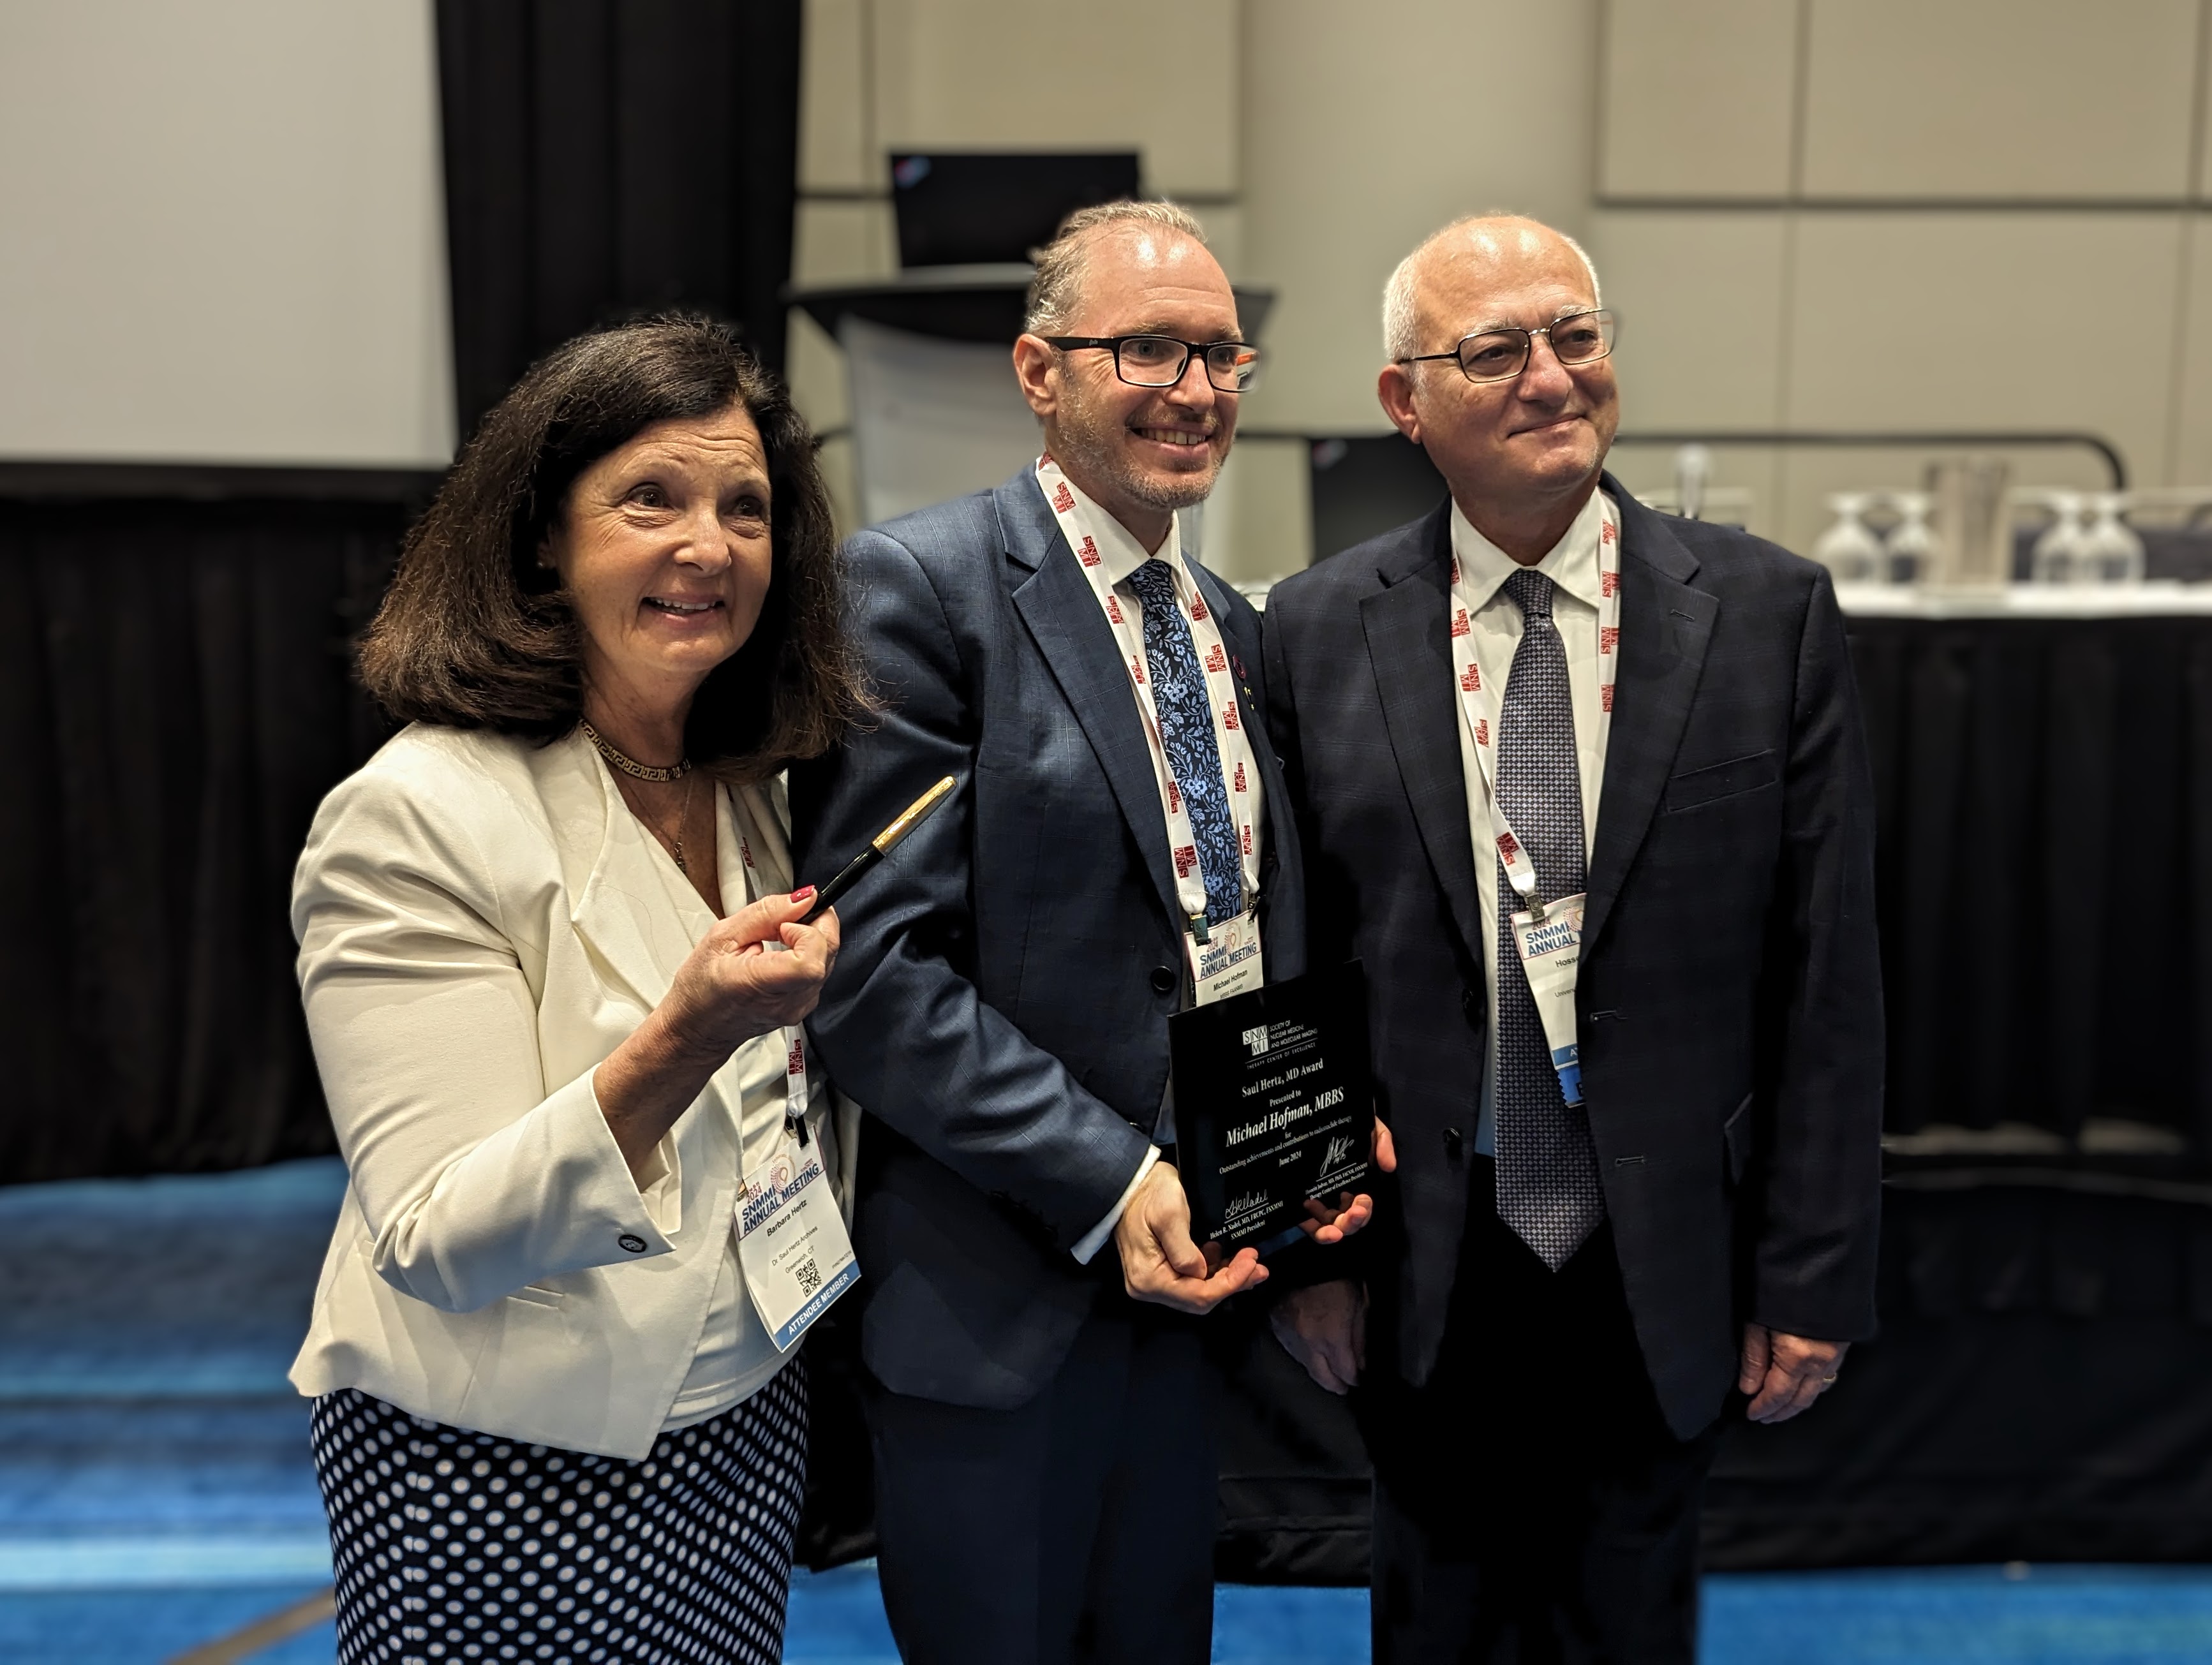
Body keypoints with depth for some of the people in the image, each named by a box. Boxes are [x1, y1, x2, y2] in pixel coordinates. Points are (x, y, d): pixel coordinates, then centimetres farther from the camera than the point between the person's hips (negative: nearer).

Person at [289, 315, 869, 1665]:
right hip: (507, 1471, -6)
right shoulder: (417, 817, -18)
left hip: (745, 1423, 6)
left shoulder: (755, 795, 3)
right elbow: (438, 1243, -23)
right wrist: (683, 1039, -34)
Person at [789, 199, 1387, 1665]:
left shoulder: (1230, 625, 11)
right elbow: (875, 965, -18)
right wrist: (1108, 1184, -21)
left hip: (1198, 1270, 7)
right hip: (999, 1305, -7)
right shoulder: (919, 587, -13)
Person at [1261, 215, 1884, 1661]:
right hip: (1423, 1271, 1)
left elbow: (1826, 974, -4)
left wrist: (1815, 1271, -4)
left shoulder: (1769, 613, -5)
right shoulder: (1320, 632, -3)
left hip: (1666, 1273, 0)